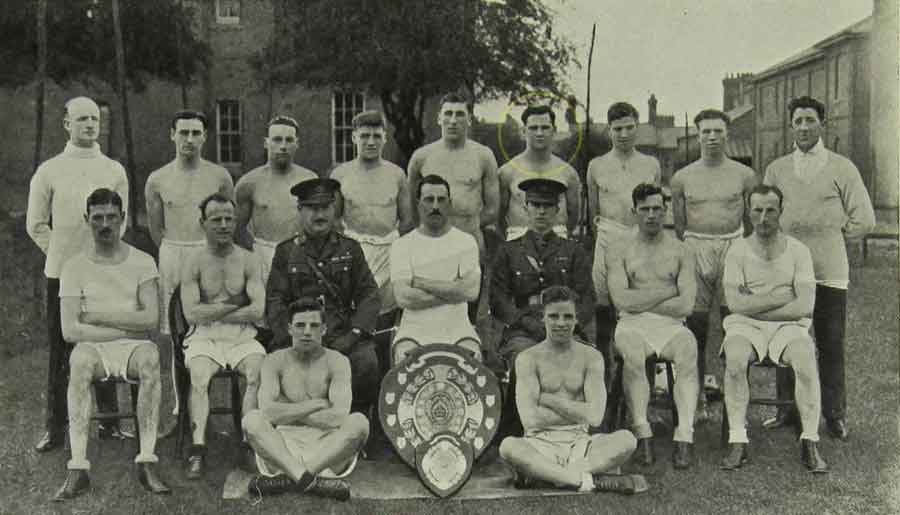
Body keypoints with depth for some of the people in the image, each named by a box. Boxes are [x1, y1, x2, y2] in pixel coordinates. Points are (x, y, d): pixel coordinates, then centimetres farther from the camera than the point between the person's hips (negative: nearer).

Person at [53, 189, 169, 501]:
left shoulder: (142, 262, 5)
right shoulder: (74, 267, 5)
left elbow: (150, 319, -7)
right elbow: (70, 331, -6)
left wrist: (97, 315, -9)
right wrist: (128, 326, -8)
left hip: (134, 346, 0)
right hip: (94, 347, 0)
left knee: (149, 358, -35)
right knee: (80, 361, -35)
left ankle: (147, 462, -34)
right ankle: (78, 469, -35)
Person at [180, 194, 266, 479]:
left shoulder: (248, 261, 7)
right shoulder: (194, 263, 5)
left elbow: (257, 310, -6)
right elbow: (192, 314, -6)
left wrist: (213, 313, -6)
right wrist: (233, 305, -5)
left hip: (243, 337, 1)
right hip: (204, 338, -1)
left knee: (259, 371, -28)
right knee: (199, 376, -29)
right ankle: (198, 448, -34)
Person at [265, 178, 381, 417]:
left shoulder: (350, 249, 14)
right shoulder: (286, 252, 11)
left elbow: (369, 295, 7)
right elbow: (275, 302, 5)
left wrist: (354, 333, -8)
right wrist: (293, 339, -10)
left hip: (343, 336, 1)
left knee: (367, 362, -28)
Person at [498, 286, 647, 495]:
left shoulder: (591, 357, 5)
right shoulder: (528, 358, 0)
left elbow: (595, 416, -7)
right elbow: (529, 420, -12)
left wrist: (549, 399, -6)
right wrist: (577, 411, -6)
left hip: (579, 442, 2)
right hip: (541, 443, -2)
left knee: (626, 439, -25)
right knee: (508, 446, -34)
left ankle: (538, 472, -29)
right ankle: (595, 480, -32)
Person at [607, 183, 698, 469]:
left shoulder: (680, 251, 12)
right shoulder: (619, 250, 12)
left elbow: (686, 305, -1)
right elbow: (621, 299, -4)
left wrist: (641, 303, -3)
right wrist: (665, 293, -3)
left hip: (671, 324, 1)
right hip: (632, 325, 0)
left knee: (688, 349, -32)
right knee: (632, 354, -34)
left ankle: (685, 435, -36)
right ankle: (642, 432, -29)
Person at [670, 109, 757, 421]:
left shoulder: (744, 175, 7)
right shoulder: (682, 178, 9)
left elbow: (751, 222, 12)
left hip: (733, 248, 0)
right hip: (695, 249, 1)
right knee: (696, 324, 0)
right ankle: (698, 399, 8)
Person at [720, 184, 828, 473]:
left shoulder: (798, 251, 4)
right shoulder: (738, 251, 4)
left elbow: (805, 306, -7)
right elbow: (735, 303, -8)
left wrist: (754, 305, -8)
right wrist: (782, 297, -9)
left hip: (788, 325, 0)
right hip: (745, 325, 0)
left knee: (806, 360, -31)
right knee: (735, 359, -33)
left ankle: (810, 443, -20)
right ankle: (737, 441, -26)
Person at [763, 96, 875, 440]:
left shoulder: (842, 168, 4)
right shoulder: (776, 169, 11)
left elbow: (863, 221, 5)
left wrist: (828, 237, 5)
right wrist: (787, 241, 6)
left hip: (829, 270, -2)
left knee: (831, 345, 1)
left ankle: (835, 415, 11)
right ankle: (788, 409, 16)